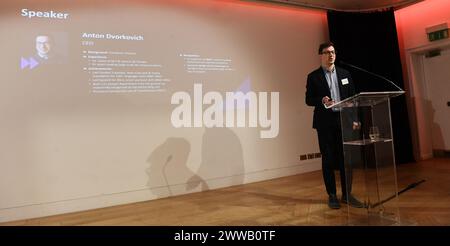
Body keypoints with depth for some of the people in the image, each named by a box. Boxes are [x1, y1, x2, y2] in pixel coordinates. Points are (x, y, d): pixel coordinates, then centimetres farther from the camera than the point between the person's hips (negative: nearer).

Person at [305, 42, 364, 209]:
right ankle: (332, 195, 14)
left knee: (346, 158, 4)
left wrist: (354, 118, 3)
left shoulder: (345, 74, 12)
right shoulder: (313, 76, 3)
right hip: (325, 122, -3)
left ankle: (347, 194, 16)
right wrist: (322, 101, -20)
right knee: (328, 159, 3)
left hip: (344, 120, 3)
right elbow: (308, 100, 0)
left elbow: (352, 98, 11)